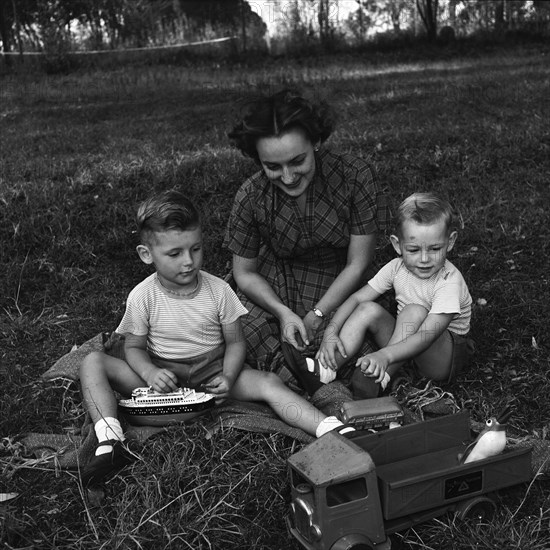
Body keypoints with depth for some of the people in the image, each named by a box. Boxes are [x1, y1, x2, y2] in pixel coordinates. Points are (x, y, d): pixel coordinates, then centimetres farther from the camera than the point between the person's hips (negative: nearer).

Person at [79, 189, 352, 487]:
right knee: (92, 362, -21)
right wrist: (150, 373, -23)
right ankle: (111, 444, -35)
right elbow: (134, 347, -1)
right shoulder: (142, 297, -11)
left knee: (268, 383, -27)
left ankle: (334, 431, -36)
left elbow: (235, 342, -1)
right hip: (162, 375, 0)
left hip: (211, 370, 0)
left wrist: (228, 377, -20)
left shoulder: (218, 291, -8)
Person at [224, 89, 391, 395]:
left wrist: (314, 318, -16)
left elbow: (357, 265, -13)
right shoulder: (251, 197, -16)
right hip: (272, 289, 2)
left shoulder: (356, 177, -21)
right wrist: (283, 313, -19)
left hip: (338, 289, -1)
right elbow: (245, 272, -2)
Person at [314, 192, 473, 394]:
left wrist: (384, 356, -53)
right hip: (405, 343, 6)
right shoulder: (397, 268, -8)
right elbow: (357, 298, -6)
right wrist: (332, 331, -24)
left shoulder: (449, 281, -26)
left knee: (414, 311, -32)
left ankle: (378, 382, -31)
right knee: (368, 310, -17)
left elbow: (427, 336, -37)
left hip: (448, 354, -5)